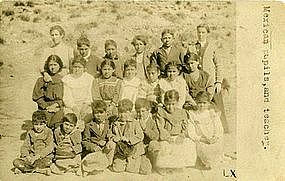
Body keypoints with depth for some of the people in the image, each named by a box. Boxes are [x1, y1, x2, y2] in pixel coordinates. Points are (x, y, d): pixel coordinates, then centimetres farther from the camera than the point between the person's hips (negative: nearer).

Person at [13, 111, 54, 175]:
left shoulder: (48, 132, -3)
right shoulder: (30, 133, 8)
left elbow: (50, 147, -13)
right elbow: (25, 146, 5)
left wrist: (37, 156, -22)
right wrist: (27, 156, -16)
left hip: (44, 157, -3)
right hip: (31, 157, 3)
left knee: (47, 162, -36)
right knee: (16, 162, -17)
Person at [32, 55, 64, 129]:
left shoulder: (63, 80, 9)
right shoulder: (41, 80, 8)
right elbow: (36, 97, 7)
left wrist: (57, 104, -7)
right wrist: (47, 107, -4)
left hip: (59, 108, 0)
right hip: (45, 110, 0)